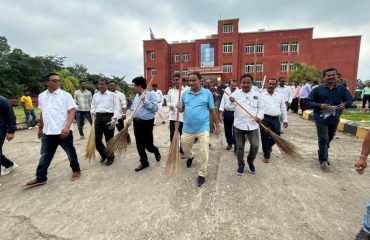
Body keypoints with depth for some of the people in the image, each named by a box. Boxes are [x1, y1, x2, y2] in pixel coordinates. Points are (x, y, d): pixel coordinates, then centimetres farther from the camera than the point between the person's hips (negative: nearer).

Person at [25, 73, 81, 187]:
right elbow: (42, 113, 19)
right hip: (47, 132, 5)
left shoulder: (65, 95, -7)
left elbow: (71, 112, -14)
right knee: (45, 156, 13)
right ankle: (40, 178, 26)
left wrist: (67, 127, -25)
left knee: (70, 152, 9)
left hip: (63, 131, -4)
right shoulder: (41, 96, 9)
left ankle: (76, 170, 28)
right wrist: (40, 128, 22)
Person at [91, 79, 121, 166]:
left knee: (109, 139, 5)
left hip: (108, 117, -4)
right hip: (98, 117, 5)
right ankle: (104, 154, 32)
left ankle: (110, 157, 26)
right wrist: (93, 113, -1)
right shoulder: (95, 95, 16)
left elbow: (117, 108, -6)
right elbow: (93, 106, 20)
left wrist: (114, 119, -16)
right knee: (97, 139, 4)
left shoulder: (112, 95, 0)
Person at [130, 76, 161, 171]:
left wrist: (145, 100, -21)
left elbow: (155, 108, -18)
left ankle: (156, 151, 34)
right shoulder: (136, 96, 12)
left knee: (148, 145, -1)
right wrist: (132, 117, 2)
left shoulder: (151, 94, -10)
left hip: (147, 122, -7)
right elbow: (133, 108, 18)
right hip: (137, 122, 7)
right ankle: (144, 162, 28)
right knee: (139, 145, 11)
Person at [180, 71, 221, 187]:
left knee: (204, 153, -1)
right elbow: (182, 109, 10)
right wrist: (179, 108, -14)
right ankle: (190, 156, 54)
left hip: (203, 128, -3)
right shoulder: (185, 94, 2)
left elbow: (212, 110, 1)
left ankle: (202, 174, 19)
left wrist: (218, 126, 3)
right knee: (185, 149, 18)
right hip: (188, 128, 3)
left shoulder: (207, 93, -5)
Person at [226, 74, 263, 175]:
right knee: (240, 147, 9)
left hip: (253, 125, 1)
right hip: (239, 125, -1)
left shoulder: (256, 94, 5)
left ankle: (250, 161, 26)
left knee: (255, 145, -4)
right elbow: (229, 108, -4)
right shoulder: (235, 94, 0)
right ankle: (241, 165, 30)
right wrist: (231, 102, -25)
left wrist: (259, 116, -9)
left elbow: (260, 108, 9)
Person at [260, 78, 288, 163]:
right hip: (264, 119, -3)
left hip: (276, 119, 3)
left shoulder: (280, 96, 11)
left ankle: (269, 146, 40)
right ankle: (266, 155, 16)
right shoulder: (261, 95, 2)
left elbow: (283, 108, 13)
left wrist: (285, 119, 9)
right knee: (265, 138, 2)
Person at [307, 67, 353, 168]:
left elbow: (350, 100, 8)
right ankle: (323, 160, 7)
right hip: (321, 118, -4)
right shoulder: (317, 89, -7)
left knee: (329, 139, 20)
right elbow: (309, 102, -5)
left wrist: (345, 104, -15)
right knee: (323, 139, -7)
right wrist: (320, 105, -22)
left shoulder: (342, 88, 1)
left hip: (334, 119, 4)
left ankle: (322, 154, 42)